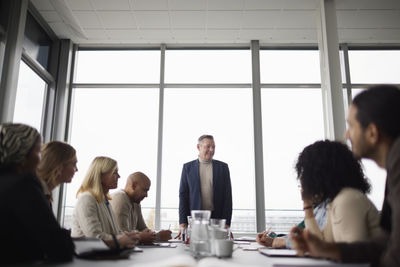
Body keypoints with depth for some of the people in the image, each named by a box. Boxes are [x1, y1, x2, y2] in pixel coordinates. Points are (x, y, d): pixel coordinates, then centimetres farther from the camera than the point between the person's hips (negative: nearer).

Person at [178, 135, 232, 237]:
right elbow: (183, 195, 4)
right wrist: (183, 222, -4)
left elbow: (227, 196, 5)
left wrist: (227, 222, -4)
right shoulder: (188, 167, 7)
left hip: (217, 219, 1)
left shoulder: (223, 167, 8)